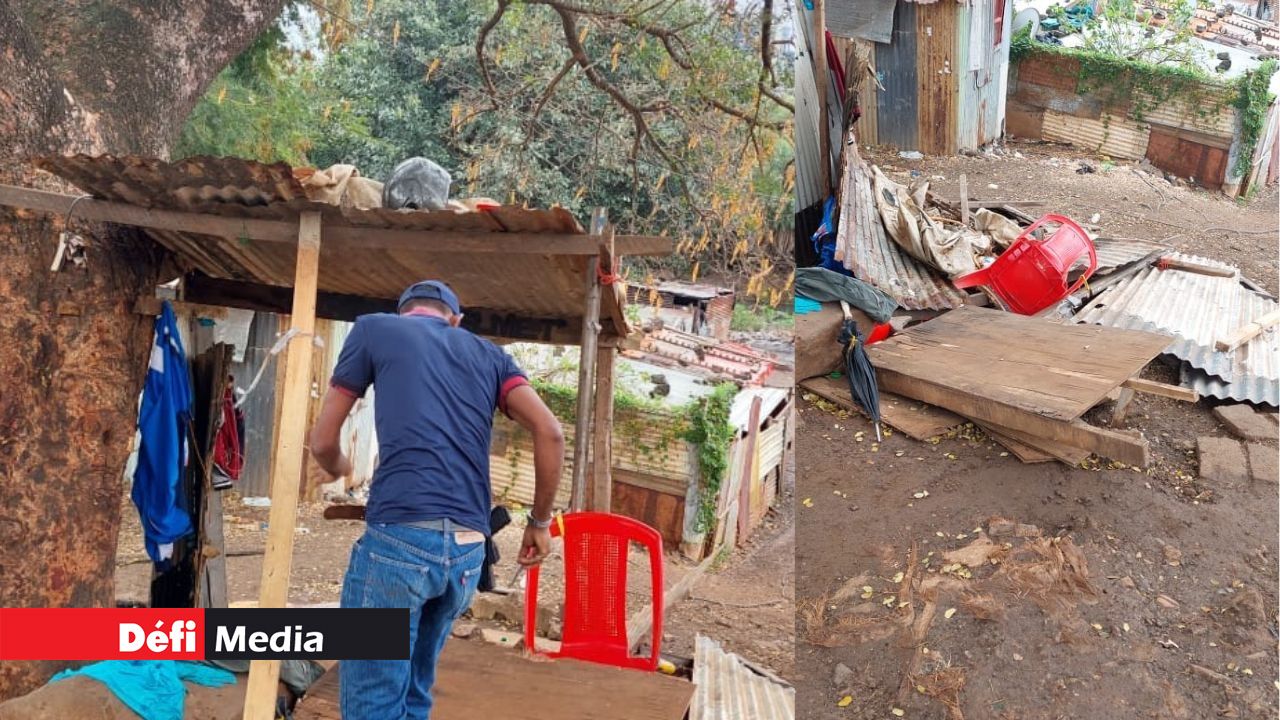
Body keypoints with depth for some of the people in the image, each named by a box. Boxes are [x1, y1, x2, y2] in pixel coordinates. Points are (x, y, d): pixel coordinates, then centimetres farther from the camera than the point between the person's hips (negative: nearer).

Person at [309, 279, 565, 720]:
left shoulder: (374, 328, 14)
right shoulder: (489, 354, 22)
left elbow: (323, 440, 17)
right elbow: (549, 432, 8)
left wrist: (338, 469, 39)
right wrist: (539, 522, 18)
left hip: (399, 536, -4)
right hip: (469, 549, 5)